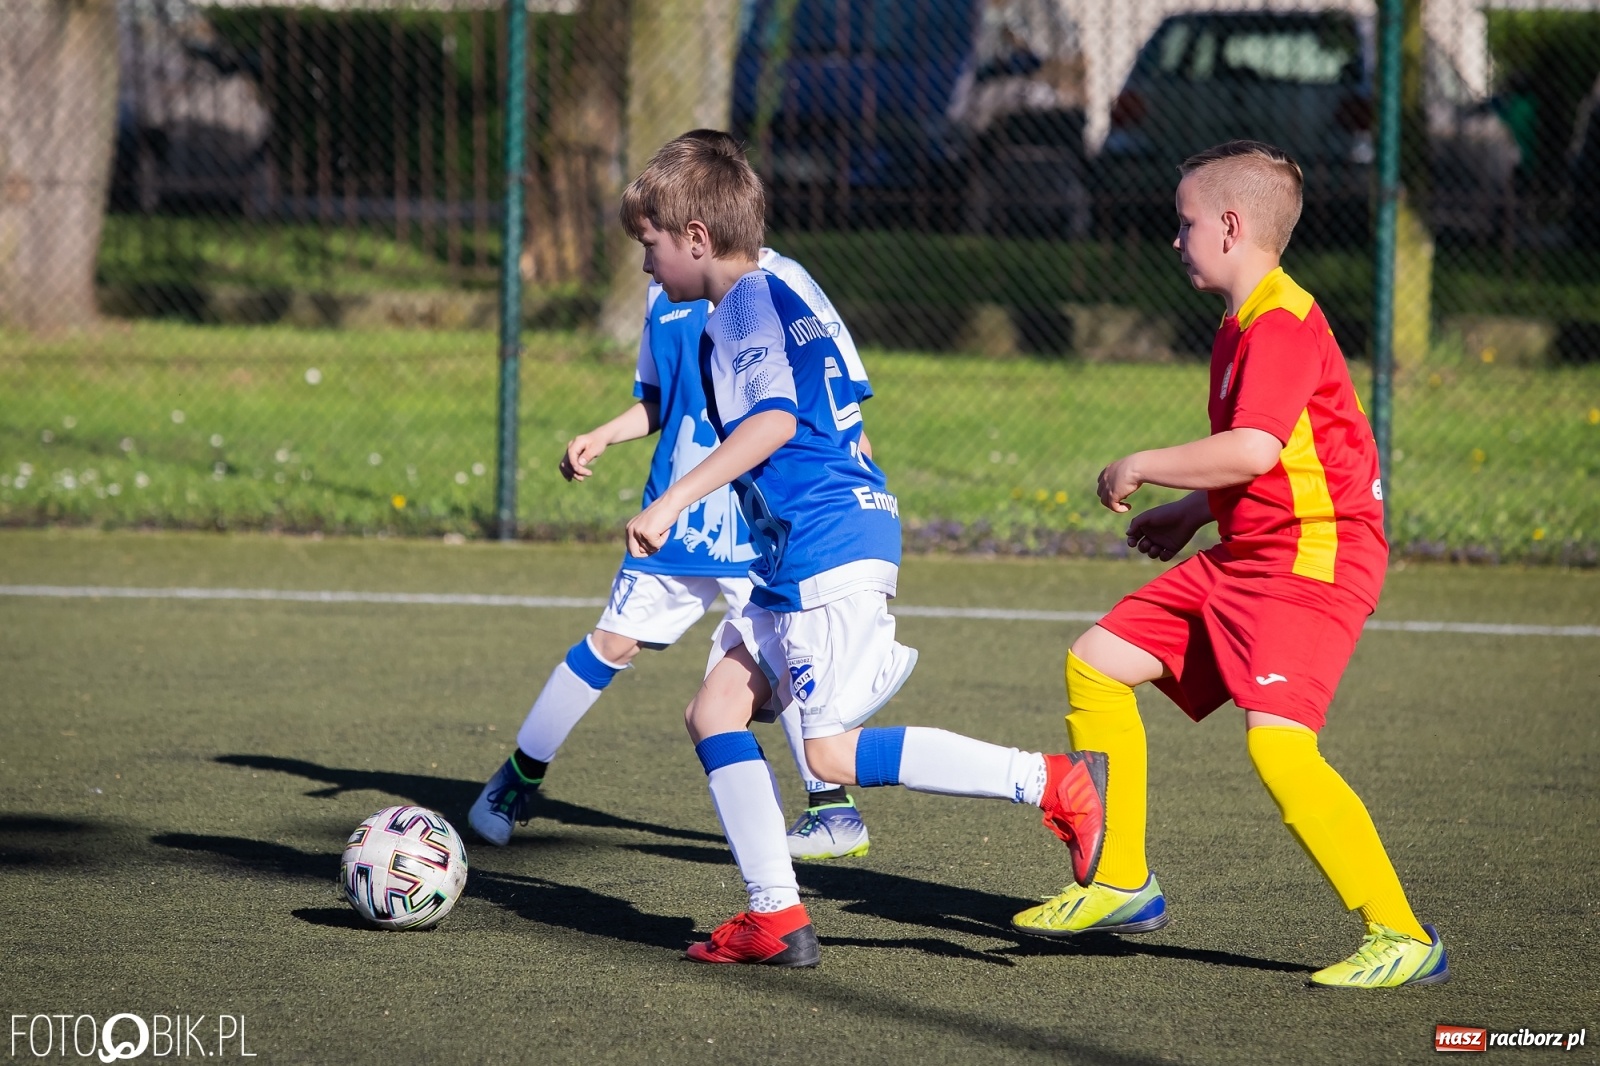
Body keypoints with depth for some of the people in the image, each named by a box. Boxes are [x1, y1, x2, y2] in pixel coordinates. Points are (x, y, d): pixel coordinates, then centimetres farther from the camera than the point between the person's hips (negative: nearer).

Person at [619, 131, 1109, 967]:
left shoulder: (742, 310, -9)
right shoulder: (782, 303, 21)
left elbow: (774, 420, -26)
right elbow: (843, 432, 27)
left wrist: (674, 501, -30)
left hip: (826, 552, -10)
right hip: (796, 559, 10)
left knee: (834, 753, -12)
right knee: (716, 710, 7)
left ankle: (1051, 783, -11)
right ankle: (775, 916, 2)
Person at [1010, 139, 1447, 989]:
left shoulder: (1282, 324, -17)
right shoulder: (1242, 327, 15)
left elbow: (1254, 449, -30)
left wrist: (1142, 467, -18)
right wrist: (1191, 512, 23)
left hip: (1313, 559, -11)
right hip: (1243, 556, 11)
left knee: (1277, 741, -26)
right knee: (1096, 664, 11)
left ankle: (1401, 937, -20)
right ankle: (1122, 884, 20)